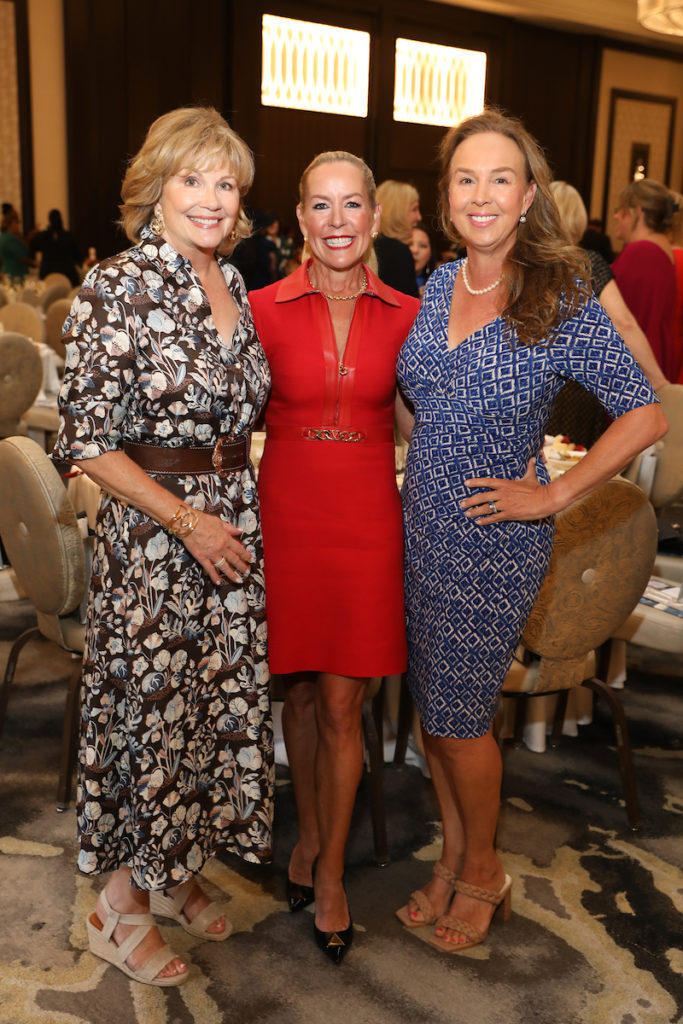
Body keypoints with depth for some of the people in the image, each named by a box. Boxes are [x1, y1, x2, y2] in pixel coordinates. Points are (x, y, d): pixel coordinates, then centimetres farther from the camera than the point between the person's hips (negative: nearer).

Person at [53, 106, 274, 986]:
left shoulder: (234, 286, 10)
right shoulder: (117, 287, -12)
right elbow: (86, 439, -14)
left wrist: (236, 506, 9)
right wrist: (187, 519, -15)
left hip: (233, 525, 7)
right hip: (150, 533, -7)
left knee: (217, 700, 14)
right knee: (148, 707, 3)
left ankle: (174, 874, 35)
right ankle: (120, 909, 25)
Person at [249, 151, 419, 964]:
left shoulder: (406, 316, 0)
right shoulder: (263, 309, -3)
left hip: (367, 521, 0)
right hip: (287, 516, 0)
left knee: (342, 705, 5)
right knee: (300, 690, 14)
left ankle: (331, 870, 24)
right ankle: (308, 833, 38)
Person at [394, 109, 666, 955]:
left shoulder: (563, 303, -13)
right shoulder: (438, 284, 4)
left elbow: (645, 416, -12)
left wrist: (554, 494, -14)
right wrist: (425, 469, 7)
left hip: (494, 544, -5)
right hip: (421, 527, 6)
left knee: (459, 716, 5)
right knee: (430, 703, 14)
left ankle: (483, 870, 31)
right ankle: (452, 858, 35)